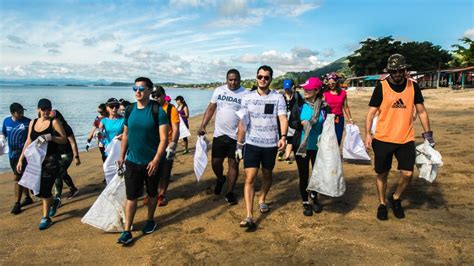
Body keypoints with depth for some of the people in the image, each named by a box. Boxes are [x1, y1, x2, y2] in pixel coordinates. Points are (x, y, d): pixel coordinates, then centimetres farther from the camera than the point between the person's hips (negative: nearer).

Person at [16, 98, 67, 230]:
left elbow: (64, 139, -9)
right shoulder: (33, 123, 9)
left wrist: (51, 137, -26)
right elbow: (28, 142, 13)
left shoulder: (54, 122, -5)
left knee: (45, 189, -5)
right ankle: (51, 201, 39)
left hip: (51, 161, -5)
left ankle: (46, 218, 10)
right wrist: (21, 159, 11)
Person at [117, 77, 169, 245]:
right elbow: (126, 134, 12)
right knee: (131, 196, 2)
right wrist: (122, 156, 12)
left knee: (152, 193, 15)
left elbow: (164, 138, -15)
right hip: (132, 161, 3)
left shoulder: (157, 111, -12)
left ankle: (150, 221, 36)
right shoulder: (130, 110, 2)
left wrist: (156, 160, -21)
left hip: (151, 162, -3)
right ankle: (127, 231, 10)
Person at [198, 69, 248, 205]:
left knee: (233, 164, 5)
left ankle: (230, 192, 19)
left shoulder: (245, 94, -5)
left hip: (236, 136, -2)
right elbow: (210, 109, 7)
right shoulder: (219, 90, 4)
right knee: (216, 162, 6)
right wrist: (202, 126, -1)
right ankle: (220, 179, 39)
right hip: (219, 134, 2)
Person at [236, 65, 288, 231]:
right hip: (252, 143, 0)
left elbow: (283, 118, -13)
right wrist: (239, 145, 0)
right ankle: (249, 217, -7)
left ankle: (262, 200, 43)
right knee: (249, 178, -8)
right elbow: (242, 123, 1)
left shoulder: (278, 97, -2)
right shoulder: (247, 98, 0)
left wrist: (283, 137, -31)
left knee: (267, 174, 18)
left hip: (271, 144, 1)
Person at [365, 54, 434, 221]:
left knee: (407, 174, -4)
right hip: (383, 139, -2)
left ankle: (396, 198, 25)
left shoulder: (413, 86, 3)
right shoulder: (381, 86, -6)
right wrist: (367, 134, -13)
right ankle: (382, 204, 30)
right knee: (382, 174, 9)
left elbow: (421, 111, 10)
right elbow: (371, 112, -5)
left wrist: (428, 133, 7)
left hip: (406, 139, 2)